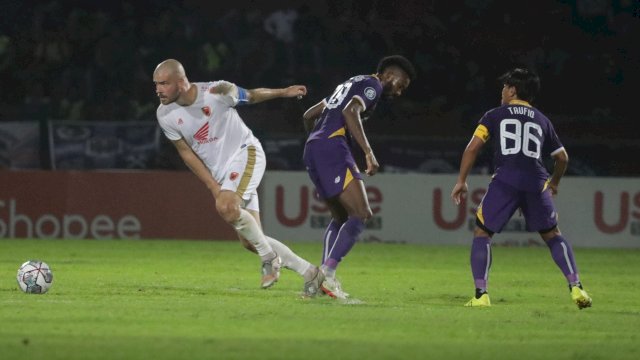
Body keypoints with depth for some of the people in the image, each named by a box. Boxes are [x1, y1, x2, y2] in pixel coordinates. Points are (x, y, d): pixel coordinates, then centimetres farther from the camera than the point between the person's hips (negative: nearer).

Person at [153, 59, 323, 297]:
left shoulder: (216, 92, -20)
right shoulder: (165, 115, -7)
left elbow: (251, 96, 1)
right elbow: (186, 153, 1)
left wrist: (284, 92, 16)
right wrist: (214, 187, -4)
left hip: (245, 154, -5)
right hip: (220, 174, 5)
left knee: (227, 206, -31)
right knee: (249, 241, -1)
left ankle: (269, 257, -11)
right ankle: (309, 273, 11)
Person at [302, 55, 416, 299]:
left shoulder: (350, 84, 30)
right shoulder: (372, 85, 2)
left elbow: (309, 116, 32)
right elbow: (351, 112, -18)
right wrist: (368, 152, -23)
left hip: (311, 150, 10)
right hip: (332, 147, -10)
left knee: (341, 218, 18)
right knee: (361, 214, -12)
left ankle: (324, 275, 3)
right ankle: (327, 273, -24)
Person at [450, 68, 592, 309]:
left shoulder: (495, 115, 14)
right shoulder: (542, 120, 23)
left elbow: (473, 147, 4)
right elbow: (562, 157, 28)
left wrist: (461, 181, 10)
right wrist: (554, 183, 46)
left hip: (505, 180, -2)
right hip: (536, 181, 3)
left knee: (482, 233, 10)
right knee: (552, 235, 16)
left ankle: (481, 294, -3)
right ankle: (576, 287, 2)